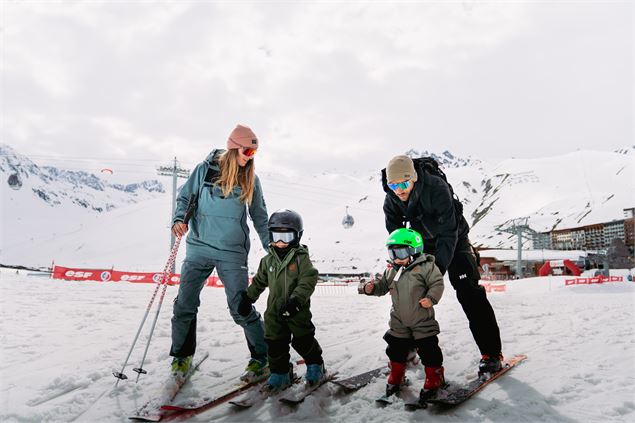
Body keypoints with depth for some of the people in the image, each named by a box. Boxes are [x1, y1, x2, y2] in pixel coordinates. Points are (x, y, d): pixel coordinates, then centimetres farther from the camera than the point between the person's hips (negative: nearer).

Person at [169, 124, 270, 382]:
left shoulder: (251, 180, 2)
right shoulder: (206, 169, -1)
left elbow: (260, 217, 11)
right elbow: (185, 197, 8)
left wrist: (272, 248, 7)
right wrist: (179, 219, -12)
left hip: (233, 253, -1)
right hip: (199, 247, 1)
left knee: (241, 308, -3)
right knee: (185, 304, 5)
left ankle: (262, 358, 12)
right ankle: (181, 356, 25)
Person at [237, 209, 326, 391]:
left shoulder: (301, 258, -10)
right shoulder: (268, 260, 6)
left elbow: (308, 281, -18)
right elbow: (259, 281, 18)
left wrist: (296, 299, -27)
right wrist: (248, 298, 16)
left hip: (298, 310, -4)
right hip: (274, 311, 5)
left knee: (303, 341, 4)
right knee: (275, 344, 8)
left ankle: (315, 366, 28)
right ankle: (280, 373, 24)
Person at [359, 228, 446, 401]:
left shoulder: (425, 267, -13)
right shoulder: (390, 271, 3)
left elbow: (437, 284, -11)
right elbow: (382, 286, 12)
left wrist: (431, 298, -25)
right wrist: (371, 288, -7)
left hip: (422, 321, -5)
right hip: (399, 322, 5)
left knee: (428, 350, 3)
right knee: (396, 349, 14)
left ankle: (434, 379, 23)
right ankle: (396, 377, 34)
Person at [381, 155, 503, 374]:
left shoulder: (437, 188, -34)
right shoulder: (391, 199, -18)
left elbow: (448, 233, -33)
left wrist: (439, 268, -38)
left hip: (454, 239, -5)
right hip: (423, 243, 5)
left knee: (468, 292, -16)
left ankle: (491, 353, -11)